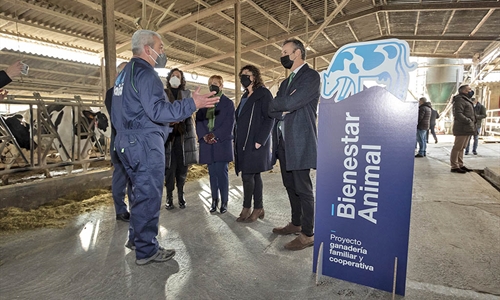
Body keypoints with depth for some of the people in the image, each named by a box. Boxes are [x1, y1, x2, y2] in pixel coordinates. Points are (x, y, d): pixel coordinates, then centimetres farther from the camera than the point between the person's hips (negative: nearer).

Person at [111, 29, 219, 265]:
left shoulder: (124, 74, 20)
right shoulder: (144, 72, -12)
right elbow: (157, 110, -23)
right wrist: (193, 104, -24)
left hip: (127, 141, 10)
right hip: (145, 142, -10)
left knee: (140, 191, 20)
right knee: (149, 195, -3)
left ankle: (136, 237, 33)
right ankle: (146, 250, 7)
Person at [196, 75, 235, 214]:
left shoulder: (228, 103, 5)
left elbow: (229, 124, -4)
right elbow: (198, 120, 7)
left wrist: (215, 135, -15)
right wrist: (204, 135, -10)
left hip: (222, 142, -3)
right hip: (207, 143, 3)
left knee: (222, 172, -3)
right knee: (212, 173, 8)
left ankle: (224, 201, 6)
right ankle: (214, 200, 17)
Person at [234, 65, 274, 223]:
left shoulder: (263, 93, -4)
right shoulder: (245, 96, 19)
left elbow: (269, 119, -12)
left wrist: (259, 140, -19)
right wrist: (237, 140, 11)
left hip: (255, 143, -8)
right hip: (244, 143, 8)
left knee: (248, 175, -7)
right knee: (254, 175, 10)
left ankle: (246, 208, 7)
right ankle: (258, 209, 18)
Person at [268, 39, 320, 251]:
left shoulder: (311, 76, -5)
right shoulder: (285, 82, 21)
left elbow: (291, 102, -20)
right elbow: (271, 110, 10)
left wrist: (278, 104, -2)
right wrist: (284, 108, -8)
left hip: (300, 142, -9)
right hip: (283, 142, 9)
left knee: (303, 189, -2)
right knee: (290, 186, 16)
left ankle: (308, 234, 11)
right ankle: (296, 223, 32)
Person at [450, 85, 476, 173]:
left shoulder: (467, 100, 22)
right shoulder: (460, 100, -10)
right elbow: (458, 114, -21)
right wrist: (468, 121, -21)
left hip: (467, 128, 10)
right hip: (462, 128, -10)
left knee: (462, 147, 13)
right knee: (457, 147, -8)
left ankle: (460, 165, 20)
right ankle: (454, 167, -5)